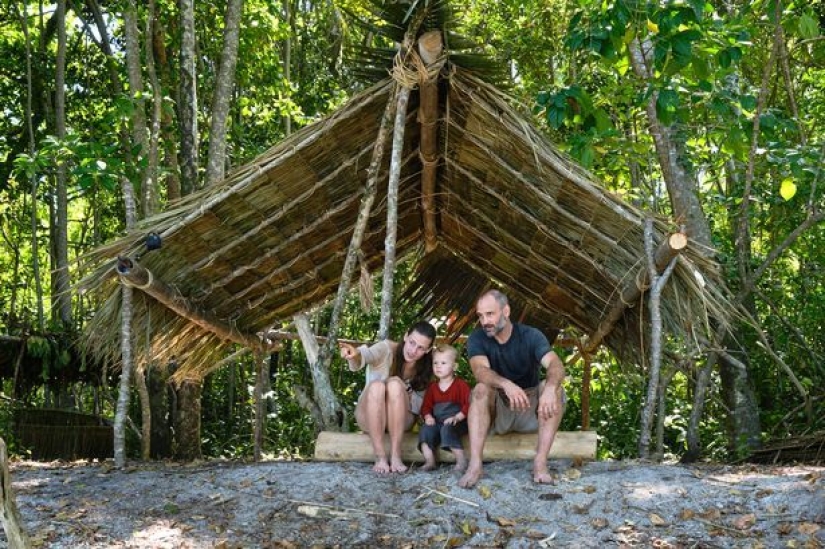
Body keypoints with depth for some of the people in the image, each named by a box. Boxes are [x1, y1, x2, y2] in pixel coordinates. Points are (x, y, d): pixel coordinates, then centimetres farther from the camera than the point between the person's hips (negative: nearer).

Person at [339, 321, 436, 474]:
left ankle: (395, 455, -32)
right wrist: (355, 354, -59)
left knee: (395, 383, -31)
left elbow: (421, 405, -2)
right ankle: (380, 456, -35)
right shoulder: (388, 348, -14)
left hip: (399, 420, 1)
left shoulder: (425, 367, -4)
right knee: (376, 385, -35)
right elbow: (367, 355, -36)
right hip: (369, 418, -1)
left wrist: (406, 395, -22)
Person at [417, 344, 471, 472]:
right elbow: (426, 406, 13)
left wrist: (457, 417, -21)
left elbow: (469, 404, -12)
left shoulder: (460, 385, -4)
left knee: (447, 429, -34)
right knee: (425, 429, -21)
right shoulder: (432, 387, 12)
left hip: (457, 422, -5)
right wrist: (428, 417, -8)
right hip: (437, 422, 5)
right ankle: (429, 461, -20)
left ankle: (461, 460, -28)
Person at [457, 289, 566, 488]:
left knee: (554, 388, -27)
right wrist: (506, 385, -50)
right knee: (481, 389, -29)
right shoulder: (477, 339, -9)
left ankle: (540, 462, -34)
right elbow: (481, 371, -29)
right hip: (497, 413, 0)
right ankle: (475, 464, -39)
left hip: (531, 410, 0)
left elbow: (556, 365, -27)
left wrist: (550, 388, -51)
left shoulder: (531, 336, -10)